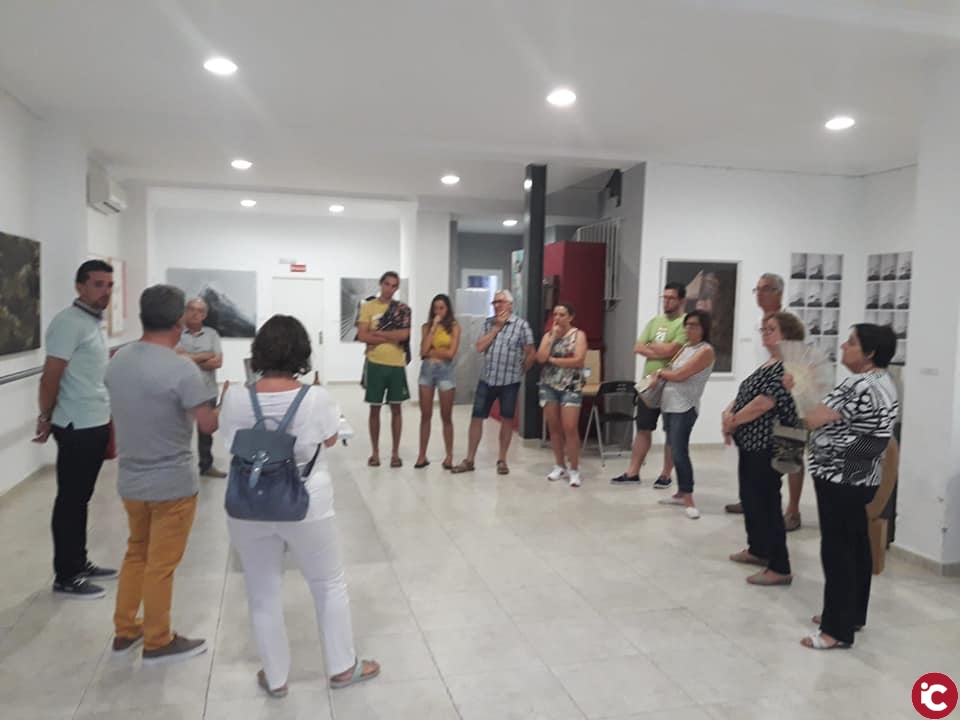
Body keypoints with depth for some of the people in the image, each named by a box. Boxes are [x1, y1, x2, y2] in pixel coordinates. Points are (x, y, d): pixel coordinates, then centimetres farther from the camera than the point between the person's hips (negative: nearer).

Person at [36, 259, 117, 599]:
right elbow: (51, 375, -16)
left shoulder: (94, 322, 13)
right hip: (77, 426, -9)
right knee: (70, 501, 1)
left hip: (96, 423, 9)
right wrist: (46, 418, -11)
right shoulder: (69, 322, -15)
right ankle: (65, 577, 11)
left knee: (81, 498, 17)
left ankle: (79, 563, 28)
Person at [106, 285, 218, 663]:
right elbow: (209, 426, -20)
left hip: (130, 480, 7)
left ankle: (125, 631, 34)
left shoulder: (117, 360, 0)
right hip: (172, 483, -7)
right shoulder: (182, 369, -22)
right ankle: (158, 642, 21)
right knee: (161, 564, 7)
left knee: (136, 553, 23)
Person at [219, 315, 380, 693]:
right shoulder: (316, 397, -16)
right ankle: (342, 667, 32)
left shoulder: (235, 399, -12)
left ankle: (275, 678, 32)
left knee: (263, 595, 17)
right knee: (329, 585, 19)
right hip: (307, 506, -1)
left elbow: (232, 446, 2)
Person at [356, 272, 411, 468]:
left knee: (396, 409, 7)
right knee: (375, 409, 7)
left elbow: (404, 335, -11)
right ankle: (375, 452, 17)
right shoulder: (368, 306, 1)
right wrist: (391, 338, -11)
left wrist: (377, 333, -11)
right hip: (375, 364, 0)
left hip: (397, 365, 1)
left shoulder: (403, 309, 3)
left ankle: (395, 452, 16)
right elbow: (362, 336, -9)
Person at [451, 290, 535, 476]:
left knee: (507, 420, 9)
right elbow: (480, 347, -7)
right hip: (486, 379, 3)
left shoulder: (521, 324, -6)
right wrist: (496, 327, -9)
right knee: (476, 418, 4)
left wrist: (520, 371, 5)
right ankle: (469, 460, 14)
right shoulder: (488, 323, 6)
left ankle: (502, 460, 22)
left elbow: (531, 354, -2)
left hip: (509, 381, -3)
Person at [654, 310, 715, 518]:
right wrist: (658, 377, -2)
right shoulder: (686, 347, 16)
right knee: (674, 450, 12)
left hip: (684, 407, -8)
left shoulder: (706, 351, -11)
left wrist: (660, 372, 0)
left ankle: (689, 500, -6)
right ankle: (681, 493, 21)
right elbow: (670, 371, 18)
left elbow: (679, 375, -16)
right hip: (669, 404, 8)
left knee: (680, 452, -12)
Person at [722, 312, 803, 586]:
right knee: (750, 498, 19)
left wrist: (733, 421, -11)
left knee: (766, 503, -5)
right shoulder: (768, 364, 15)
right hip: (751, 443, 10)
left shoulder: (788, 366, -17)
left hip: (767, 445, -10)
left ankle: (780, 568, 3)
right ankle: (758, 550, 35)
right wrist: (729, 412, -2)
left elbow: (763, 403, -24)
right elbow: (745, 394, 17)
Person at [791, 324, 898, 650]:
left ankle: (838, 629, 2)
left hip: (840, 479, -10)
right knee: (856, 546, 17)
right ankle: (852, 614, 29)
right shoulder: (882, 382, 13)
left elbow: (813, 419, -22)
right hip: (859, 477, 10)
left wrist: (794, 388, -8)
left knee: (836, 550, -4)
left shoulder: (861, 385, -21)